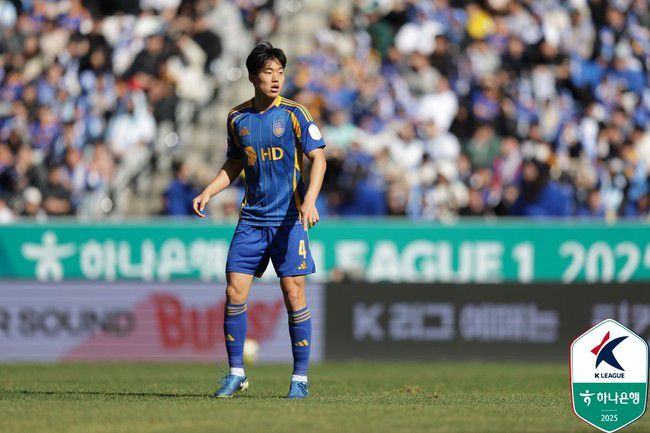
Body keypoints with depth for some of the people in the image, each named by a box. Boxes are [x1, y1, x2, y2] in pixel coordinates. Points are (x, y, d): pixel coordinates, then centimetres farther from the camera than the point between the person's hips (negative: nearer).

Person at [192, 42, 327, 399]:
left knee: (293, 293, -5)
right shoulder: (237, 117, 7)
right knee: (234, 290, -4)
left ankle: (300, 377, 4)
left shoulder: (293, 113, -5)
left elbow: (318, 158, -8)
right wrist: (207, 193, 8)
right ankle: (235, 373, 7)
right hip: (251, 218, 4)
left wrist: (309, 200, -23)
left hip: (289, 218, -4)